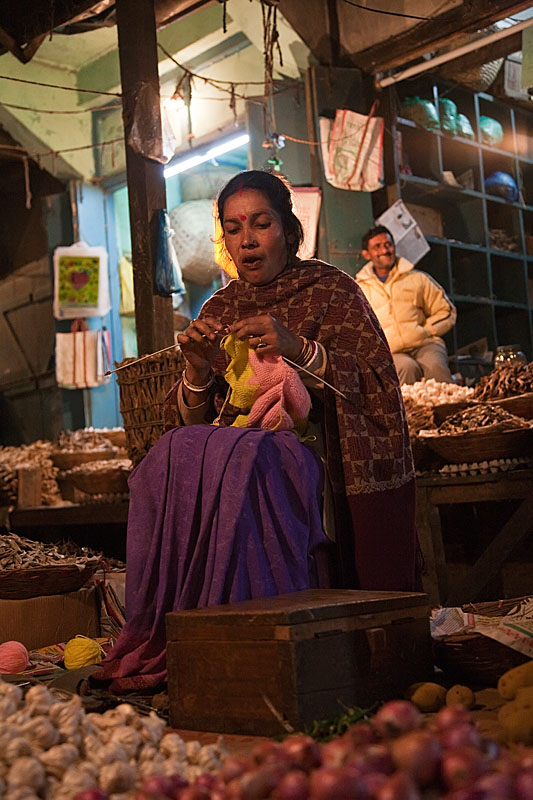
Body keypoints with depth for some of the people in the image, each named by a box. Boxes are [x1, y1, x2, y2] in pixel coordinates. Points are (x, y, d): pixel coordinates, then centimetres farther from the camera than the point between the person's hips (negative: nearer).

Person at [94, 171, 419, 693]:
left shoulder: (331, 290, 5)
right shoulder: (217, 311, 16)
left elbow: (375, 388, -6)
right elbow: (187, 422, 12)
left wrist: (300, 349, -20)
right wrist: (197, 369, -9)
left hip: (311, 451, -4)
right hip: (233, 447, 4)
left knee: (241, 463, -34)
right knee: (172, 459, -27)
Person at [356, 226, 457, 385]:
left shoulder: (418, 279, 18)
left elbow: (446, 312, 20)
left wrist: (424, 332, 3)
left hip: (424, 345, 1)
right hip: (387, 353, 0)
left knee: (434, 367, -35)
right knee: (407, 367, -36)